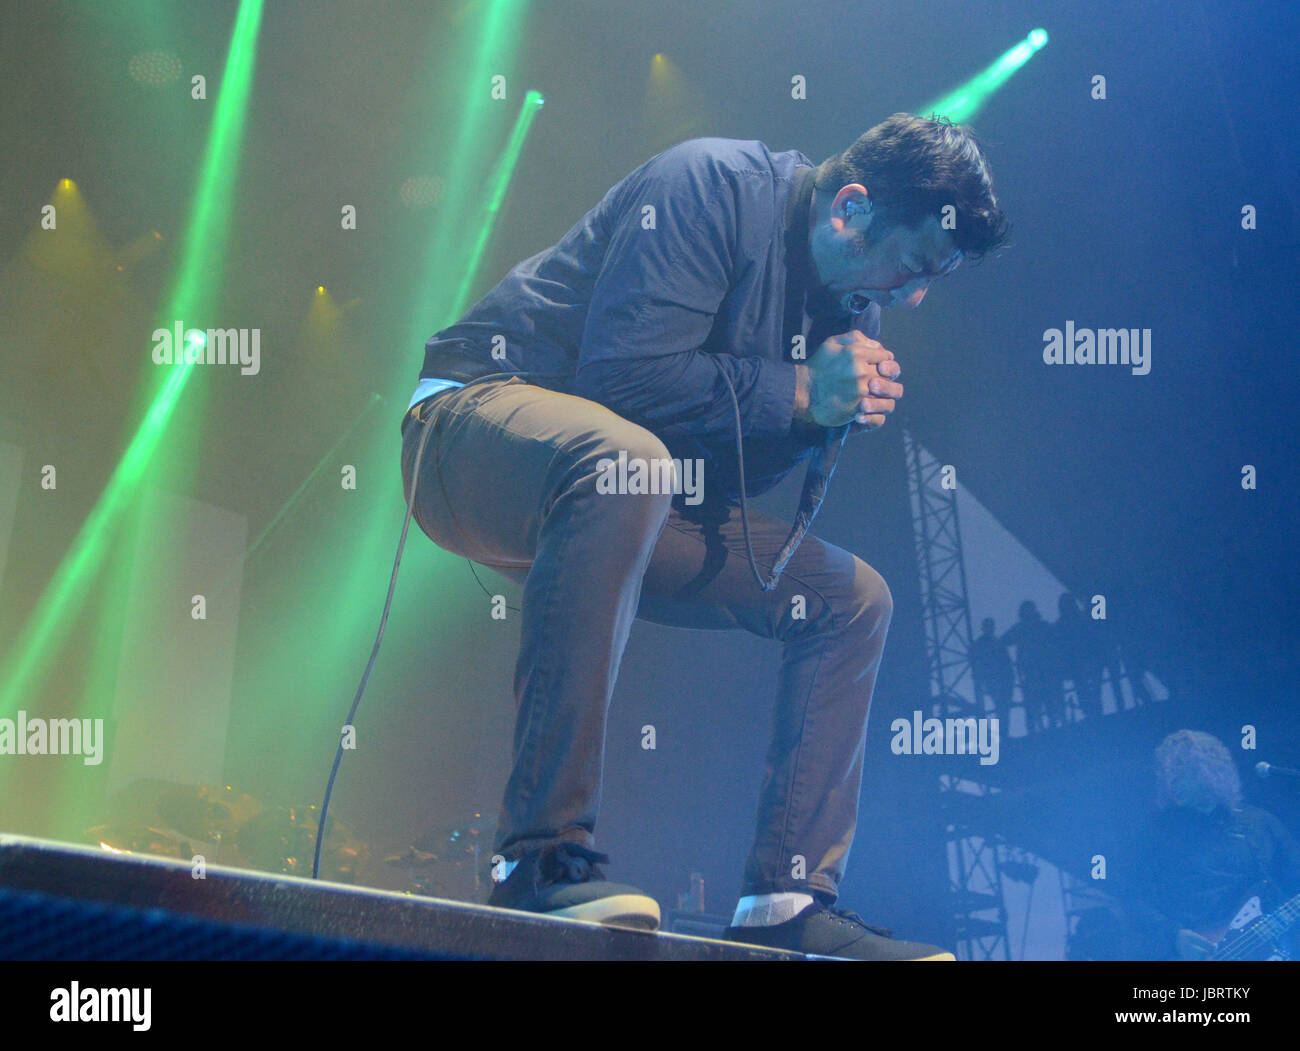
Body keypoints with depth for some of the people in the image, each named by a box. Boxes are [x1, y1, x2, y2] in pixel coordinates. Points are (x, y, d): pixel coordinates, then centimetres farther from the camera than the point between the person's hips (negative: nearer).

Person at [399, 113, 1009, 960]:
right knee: (624, 461, -43)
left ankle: (787, 900, -1)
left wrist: (842, 409, -10)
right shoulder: (715, 187, -17)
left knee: (854, 598, 3)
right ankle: (543, 859, -42)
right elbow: (622, 372, -27)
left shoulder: (850, 291, 8)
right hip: (484, 411, -9)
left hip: (624, 487, 9)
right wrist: (797, 390, -20)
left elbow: (740, 471, 9)